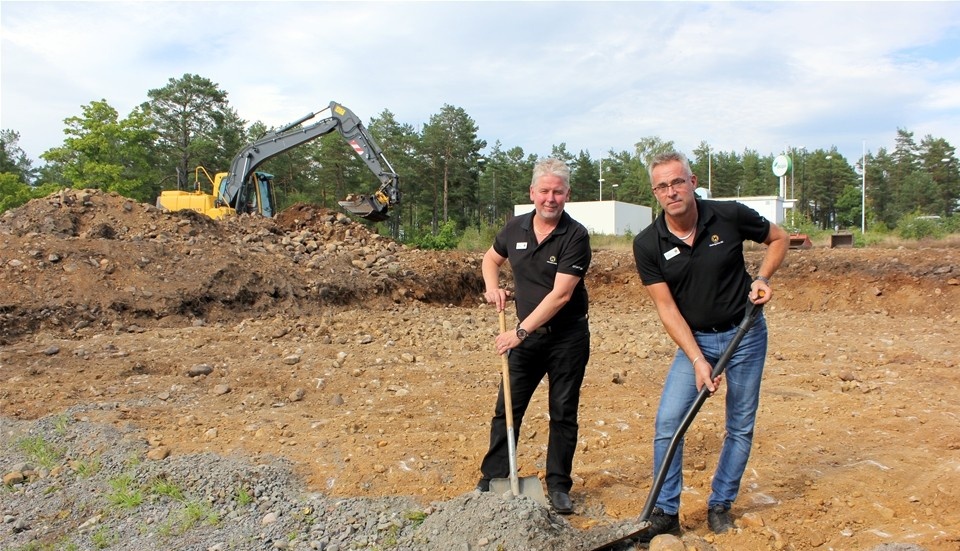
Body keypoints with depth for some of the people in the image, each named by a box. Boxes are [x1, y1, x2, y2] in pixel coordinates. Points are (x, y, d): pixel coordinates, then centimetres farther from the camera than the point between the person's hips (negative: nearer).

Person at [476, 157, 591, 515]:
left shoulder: (575, 236, -16)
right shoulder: (515, 228, -1)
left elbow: (560, 294, -22)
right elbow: (491, 259, 19)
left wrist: (521, 331, -24)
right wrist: (492, 287, -2)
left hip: (568, 337, -4)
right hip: (527, 334, 4)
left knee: (563, 413, 6)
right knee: (507, 408, 6)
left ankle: (558, 486, 19)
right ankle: (492, 479, 18)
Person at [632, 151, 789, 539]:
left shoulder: (729, 216, -14)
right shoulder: (648, 244, -13)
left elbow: (779, 238, 5)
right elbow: (667, 308, -12)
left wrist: (762, 278, -12)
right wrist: (698, 360, -20)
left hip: (746, 334, 0)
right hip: (694, 339, 0)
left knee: (741, 426, 7)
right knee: (667, 423, -10)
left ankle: (720, 505, 25)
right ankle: (666, 512, 5)